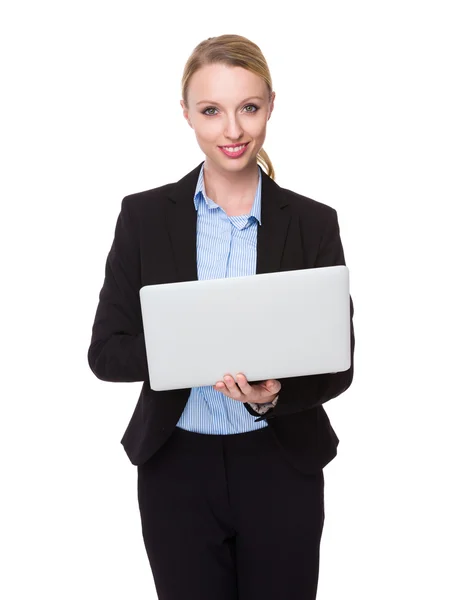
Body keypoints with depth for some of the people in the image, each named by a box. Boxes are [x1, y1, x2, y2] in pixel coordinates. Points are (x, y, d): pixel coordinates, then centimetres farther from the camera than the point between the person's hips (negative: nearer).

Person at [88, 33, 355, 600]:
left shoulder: (313, 223, -4)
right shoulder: (144, 215, -3)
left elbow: (337, 364, -2)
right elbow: (106, 351, -5)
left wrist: (276, 394, -23)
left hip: (282, 468, 0)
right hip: (177, 470, 0)